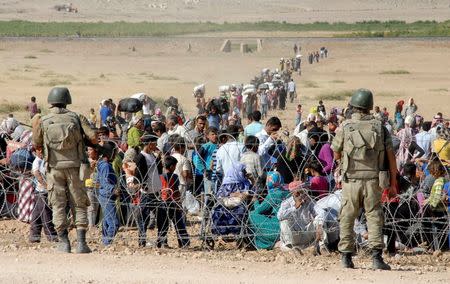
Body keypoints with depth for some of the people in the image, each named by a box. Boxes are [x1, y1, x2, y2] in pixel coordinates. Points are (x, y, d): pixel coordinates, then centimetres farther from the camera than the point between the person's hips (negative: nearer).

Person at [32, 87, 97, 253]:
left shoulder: (43, 121, 1)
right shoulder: (75, 118, 2)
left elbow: (36, 145, 12)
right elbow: (93, 138, -3)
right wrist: (81, 139, 18)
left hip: (54, 168, 0)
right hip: (73, 167, 0)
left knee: (58, 205, 6)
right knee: (79, 205, 5)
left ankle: (63, 243, 1)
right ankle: (81, 242, -4)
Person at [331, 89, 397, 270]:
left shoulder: (345, 127, -1)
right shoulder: (379, 127, 2)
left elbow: (336, 155, 8)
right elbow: (391, 156, 2)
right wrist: (393, 182, 8)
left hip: (351, 180, -1)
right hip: (373, 180, 1)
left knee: (347, 219, 9)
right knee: (374, 217, 3)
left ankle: (346, 257, 9)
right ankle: (376, 257, -7)